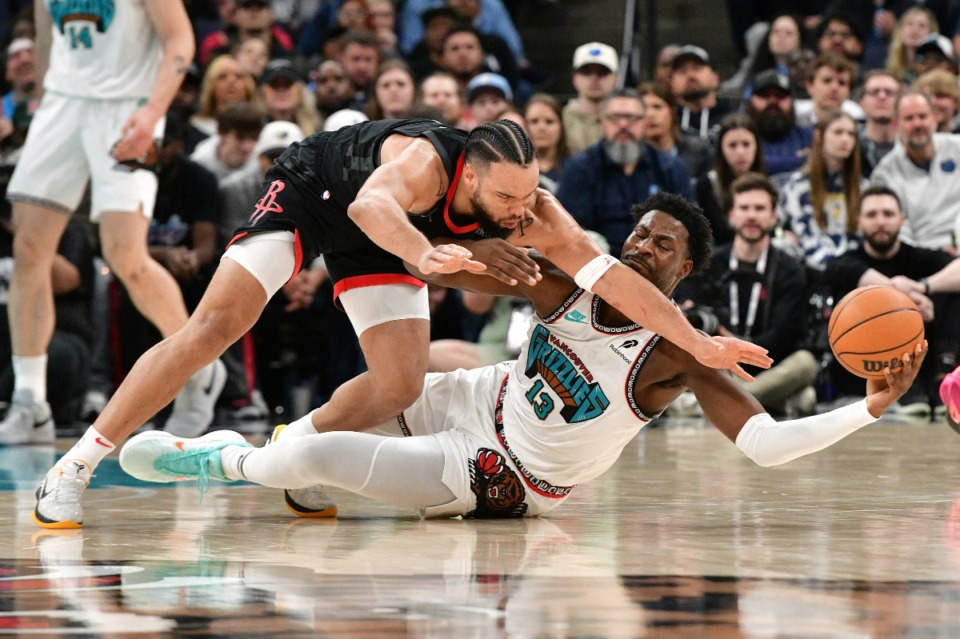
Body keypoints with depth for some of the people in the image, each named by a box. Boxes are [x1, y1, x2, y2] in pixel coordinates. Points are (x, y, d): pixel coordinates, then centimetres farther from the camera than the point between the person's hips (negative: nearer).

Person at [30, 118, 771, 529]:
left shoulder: (532, 208, -27)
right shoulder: (425, 162, -42)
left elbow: (607, 271, -26)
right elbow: (372, 204, -63)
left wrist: (699, 342, -31)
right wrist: (429, 255, -82)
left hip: (371, 240, 6)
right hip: (310, 189, -6)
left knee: (400, 386, -9)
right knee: (213, 328, -17)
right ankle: (76, 467, -12)